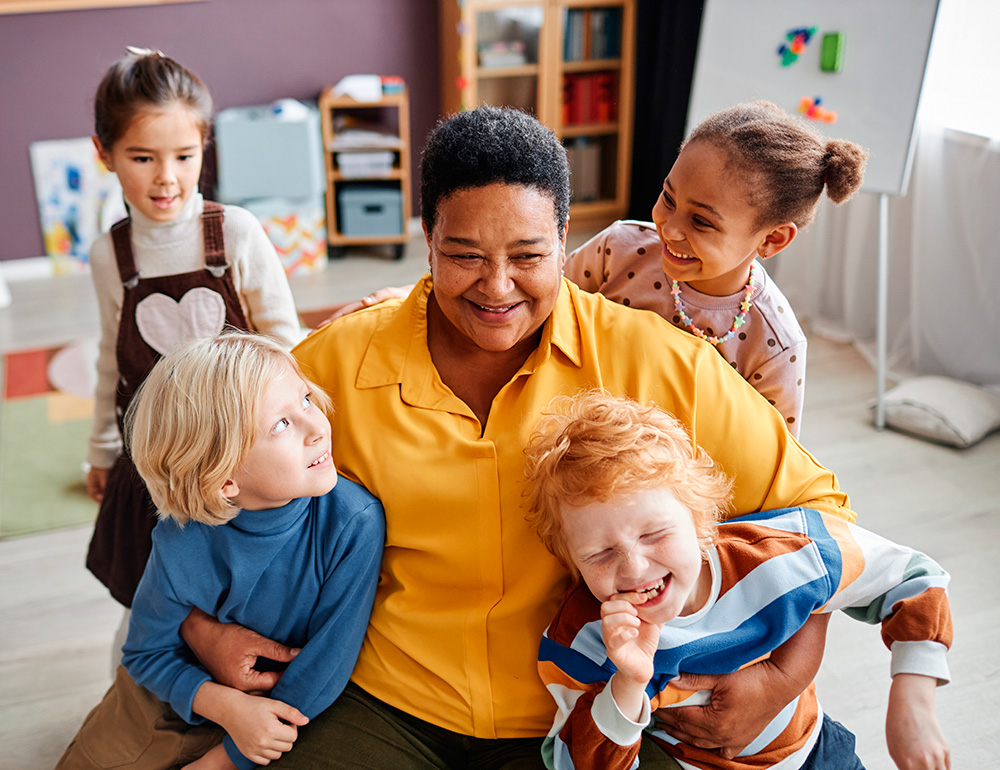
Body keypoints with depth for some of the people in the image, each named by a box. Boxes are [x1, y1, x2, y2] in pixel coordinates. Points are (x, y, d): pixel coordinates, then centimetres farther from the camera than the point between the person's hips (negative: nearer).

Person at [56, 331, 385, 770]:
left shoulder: (354, 523, -32)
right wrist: (225, 705, -27)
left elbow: (328, 662, -25)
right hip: (176, 702, 1)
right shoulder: (182, 545, -27)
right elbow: (149, 651, -9)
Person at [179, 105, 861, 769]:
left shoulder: (657, 365, -11)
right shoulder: (334, 365, -6)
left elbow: (811, 504, -3)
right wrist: (202, 625, -5)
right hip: (386, 707, 1)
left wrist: (784, 680, -14)